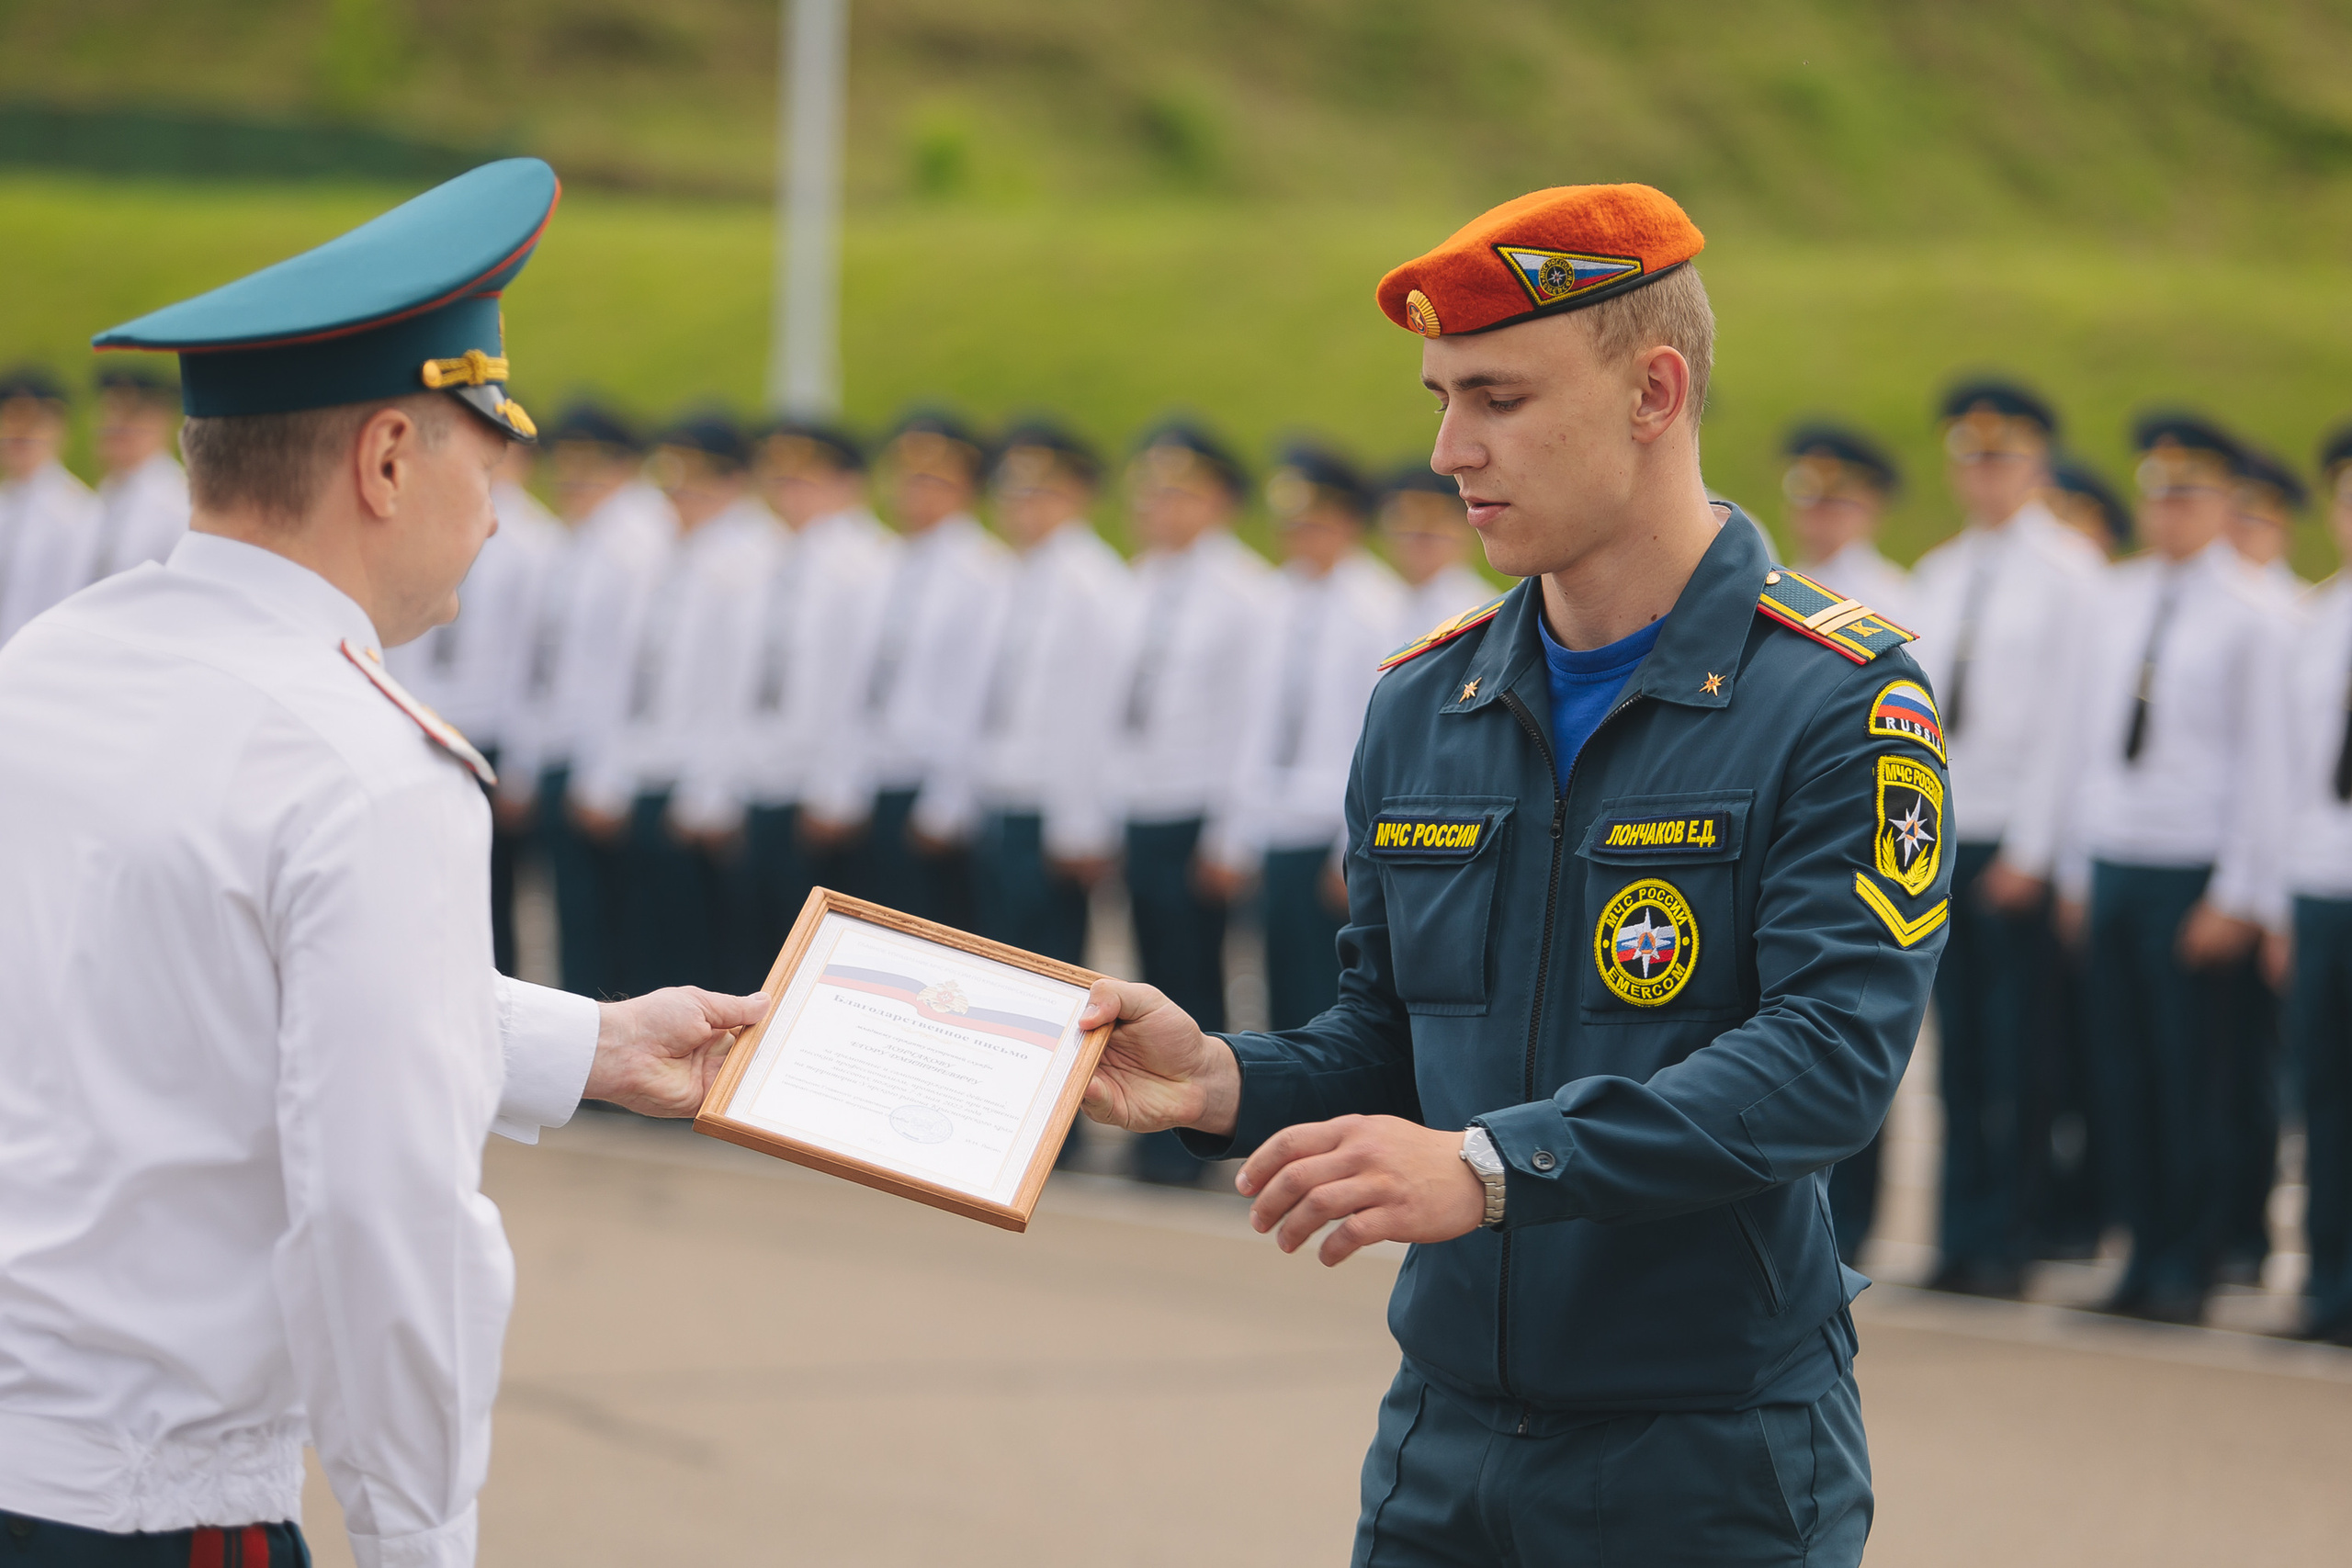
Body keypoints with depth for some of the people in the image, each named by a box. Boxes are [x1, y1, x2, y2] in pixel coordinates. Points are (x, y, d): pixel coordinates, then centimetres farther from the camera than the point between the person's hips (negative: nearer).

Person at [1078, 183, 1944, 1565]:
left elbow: (1831, 1059, -20)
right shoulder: (1424, 706, 10)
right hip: (1445, 1450, 5)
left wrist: (1492, 1166, -29)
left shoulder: (1835, 701, -10)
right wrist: (1226, 1081, -7)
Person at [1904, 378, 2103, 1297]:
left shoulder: (2068, 573, -3)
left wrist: (2034, 848, -13)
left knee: (2015, 1050, -4)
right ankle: (1962, 1240, 8)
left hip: (2019, 840, -6)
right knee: (1959, 1042, 6)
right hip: (1939, 834, 6)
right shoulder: (1935, 576, 16)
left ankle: (2003, 1246, 0)